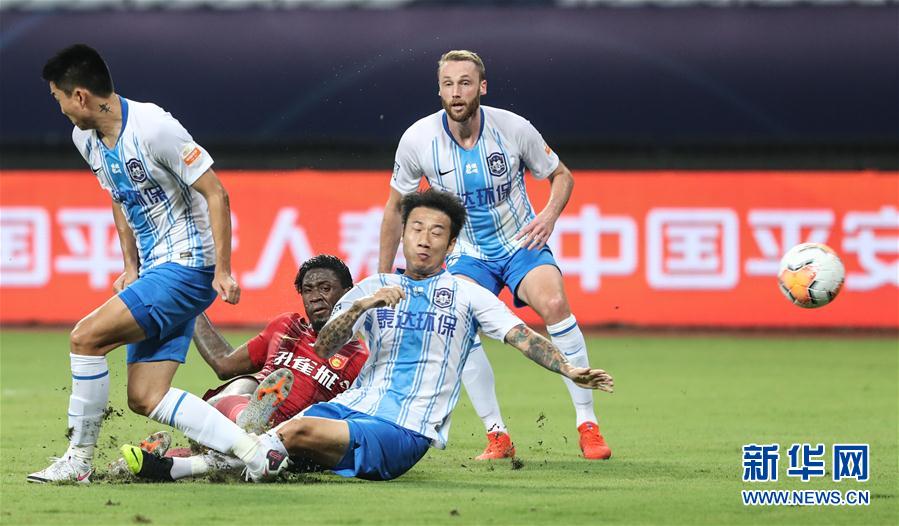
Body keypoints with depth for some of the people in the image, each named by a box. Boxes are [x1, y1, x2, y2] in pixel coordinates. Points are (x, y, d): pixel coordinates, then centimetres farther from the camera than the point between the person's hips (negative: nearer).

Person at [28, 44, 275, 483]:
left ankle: (78, 461, -8)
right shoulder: (86, 138, 8)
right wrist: (130, 266, 15)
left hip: (188, 265, -9)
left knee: (86, 336, -18)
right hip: (154, 268, 9)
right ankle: (253, 451, 0)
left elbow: (215, 194, -16)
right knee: (145, 399, -1)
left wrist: (222, 272, -19)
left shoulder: (153, 127, -19)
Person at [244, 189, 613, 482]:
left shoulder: (467, 295, 10)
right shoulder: (373, 289, 17)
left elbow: (522, 336, 1)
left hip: (403, 432, -3)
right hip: (354, 406, 3)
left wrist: (570, 371, -16)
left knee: (297, 433, -28)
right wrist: (360, 307, -13)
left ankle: (267, 451, -3)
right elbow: (323, 349, 5)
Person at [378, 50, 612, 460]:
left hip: (522, 243, -1)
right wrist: (383, 278, 4)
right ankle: (497, 436, -16)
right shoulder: (418, 139, -13)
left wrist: (550, 215, -19)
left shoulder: (514, 129, -15)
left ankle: (588, 425, -20)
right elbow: (395, 208, 2)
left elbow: (561, 175, 2)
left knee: (554, 304, -28)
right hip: (467, 255, 1)